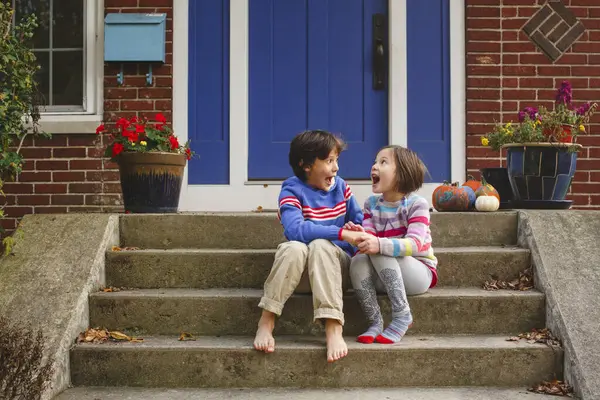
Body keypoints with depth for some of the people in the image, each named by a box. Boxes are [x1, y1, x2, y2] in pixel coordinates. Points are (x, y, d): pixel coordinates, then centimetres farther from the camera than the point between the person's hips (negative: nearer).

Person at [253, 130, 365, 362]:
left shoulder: (340, 186, 4)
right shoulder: (292, 191, -10)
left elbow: (359, 219, 13)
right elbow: (296, 230, -27)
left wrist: (360, 232, -11)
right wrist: (341, 233, -33)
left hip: (335, 261, 2)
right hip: (300, 260, -2)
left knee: (321, 246, -34)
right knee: (294, 248, -37)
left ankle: (333, 328, -42)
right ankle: (266, 322, -26)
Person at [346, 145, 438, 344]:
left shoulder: (416, 204, -12)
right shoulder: (371, 204, 4)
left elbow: (415, 244, -27)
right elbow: (371, 241, -8)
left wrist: (379, 244, -44)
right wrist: (361, 236, -33)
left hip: (420, 273, -4)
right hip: (385, 278, 5)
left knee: (381, 253, -31)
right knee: (357, 261, -25)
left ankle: (402, 315, -24)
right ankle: (375, 322, -18)